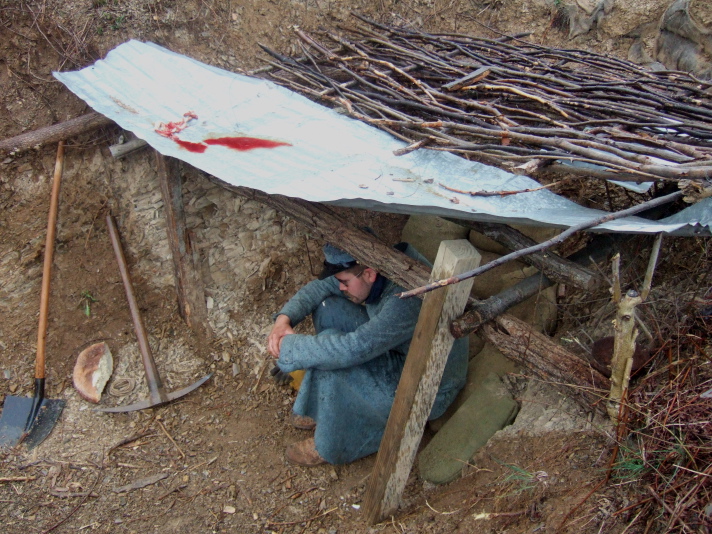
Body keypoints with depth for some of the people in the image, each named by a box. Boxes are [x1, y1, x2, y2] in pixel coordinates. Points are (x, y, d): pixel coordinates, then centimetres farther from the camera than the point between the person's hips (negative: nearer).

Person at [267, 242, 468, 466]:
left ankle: (332, 445, -3)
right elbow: (320, 286, 0)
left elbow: (352, 349, -40)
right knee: (328, 308, -2)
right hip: (397, 355, 9)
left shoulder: (408, 299, -37)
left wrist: (289, 346, -28)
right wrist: (284, 318, -16)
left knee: (330, 353, -26)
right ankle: (325, 408, 11)